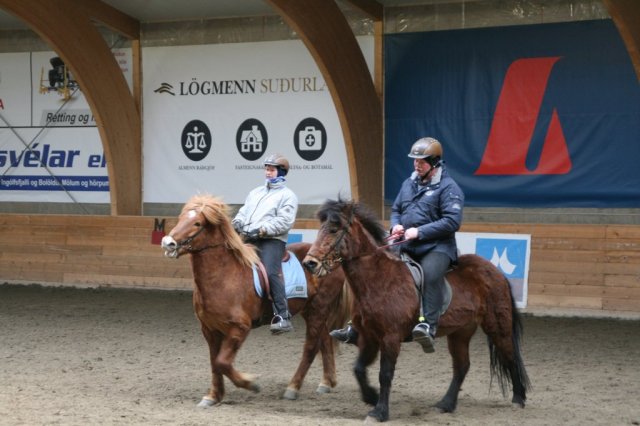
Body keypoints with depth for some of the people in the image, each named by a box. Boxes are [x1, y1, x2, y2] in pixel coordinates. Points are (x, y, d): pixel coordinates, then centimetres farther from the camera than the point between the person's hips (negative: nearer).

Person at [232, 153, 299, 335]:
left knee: (271, 272, -27)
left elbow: (284, 222, -9)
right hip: (249, 240, 7)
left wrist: (262, 230, -19)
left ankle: (283, 317, -28)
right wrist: (238, 222, -3)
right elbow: (243, 212, 22)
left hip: (272, 240, -7)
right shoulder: (256, 192, 26)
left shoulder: (287, 195, 4)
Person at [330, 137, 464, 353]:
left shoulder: (448, 187, -5)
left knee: (430, 273, -39)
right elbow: (395, 209, 27)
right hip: (406, 246, 7)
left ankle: (428, 325, -44)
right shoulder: (409, 183, 17)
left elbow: (452, 221, -15)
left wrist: (419, 232, -20)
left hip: (436, 246, -7)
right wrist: (395, 225, 3)